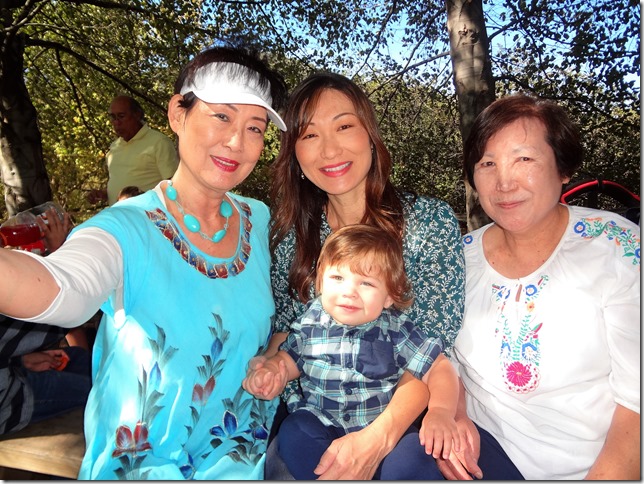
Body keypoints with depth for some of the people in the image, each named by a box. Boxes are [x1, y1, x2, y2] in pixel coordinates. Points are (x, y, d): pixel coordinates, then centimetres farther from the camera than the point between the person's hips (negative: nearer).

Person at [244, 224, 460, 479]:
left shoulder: (396, 330, -8)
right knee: (294, 433, -26)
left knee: (409, 460, -28)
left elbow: (439, 367, -6)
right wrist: (269, 371, -11)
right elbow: (288, 358, 11)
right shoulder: (311, 321, -3)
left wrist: (441, 411, -23)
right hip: (324, 426, 2)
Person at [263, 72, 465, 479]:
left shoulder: (431, 220, -9)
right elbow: (286, 324, 9)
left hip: (403, 423, -1)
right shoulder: (293, 232, 0)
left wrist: (378, 438, -26)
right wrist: (268, 362, -12)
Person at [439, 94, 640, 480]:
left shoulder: (619, 248, -11)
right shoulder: (462, 257, -1)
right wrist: (453, 416, -8)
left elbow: (635, 400, -14)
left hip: (596, 466, -2)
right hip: (484, 445, 3)